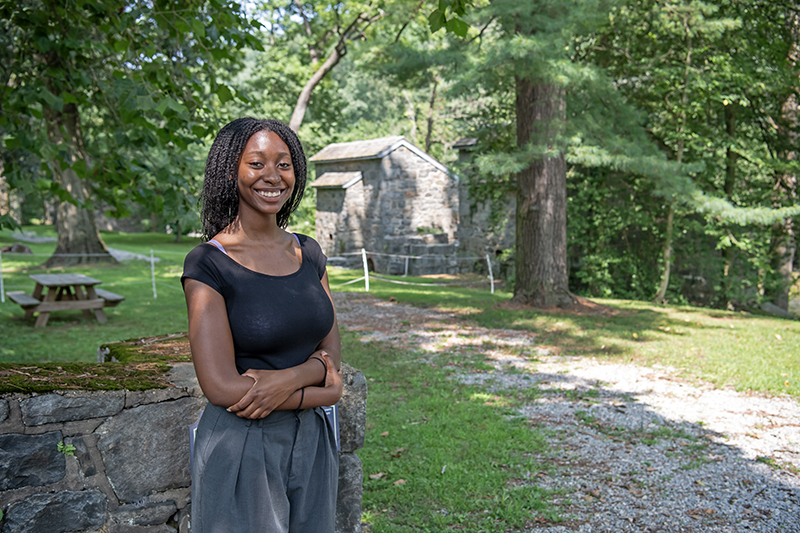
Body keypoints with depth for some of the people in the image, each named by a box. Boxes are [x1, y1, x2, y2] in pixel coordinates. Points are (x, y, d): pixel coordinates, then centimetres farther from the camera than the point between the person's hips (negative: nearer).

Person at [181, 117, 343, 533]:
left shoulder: (308, 253, 5)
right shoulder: (208, 264, -12)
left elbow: (332, 352, 3)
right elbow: (221, 387, -18)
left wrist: (291, 377, -18)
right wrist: (318, 392, -11)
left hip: (310, 441, 5)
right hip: (240, 448, -5)